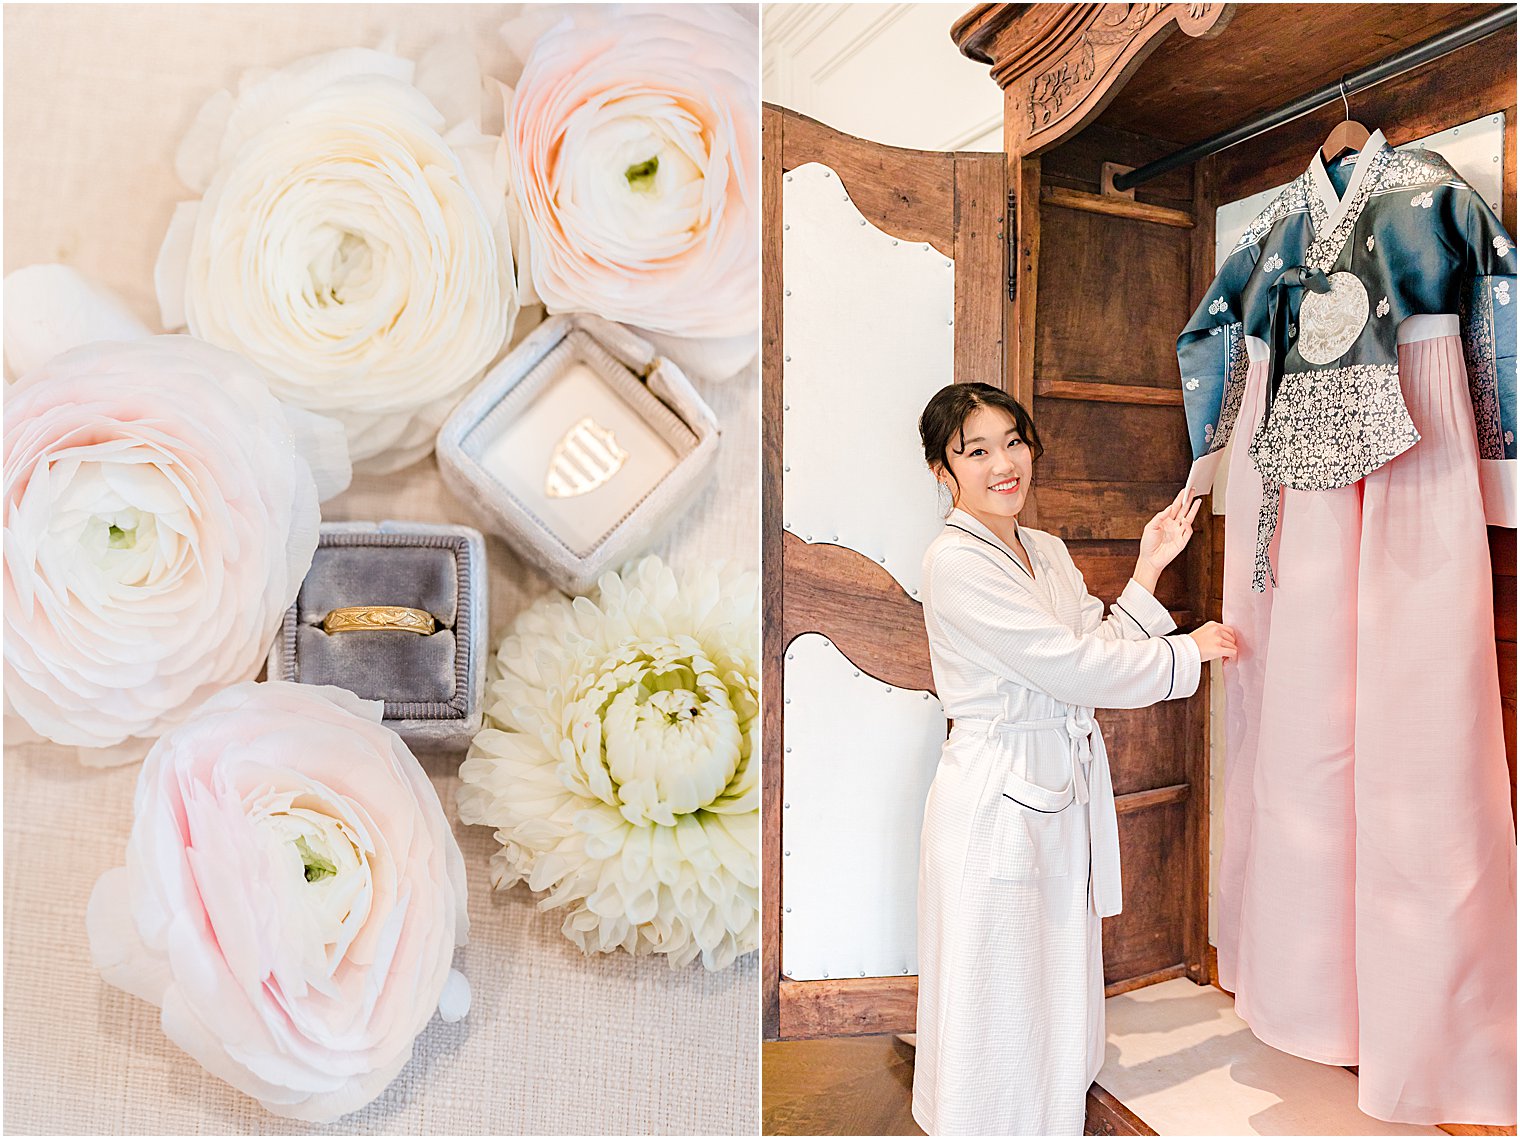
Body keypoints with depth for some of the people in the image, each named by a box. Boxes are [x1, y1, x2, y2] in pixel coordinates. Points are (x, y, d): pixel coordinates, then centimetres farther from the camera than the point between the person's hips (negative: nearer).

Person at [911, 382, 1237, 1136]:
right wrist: (1190, 651, -7)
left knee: (1059, 997, 20)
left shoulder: (1049, 552, 10)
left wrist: (1149, 570, 1)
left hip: (1064, 797, 8)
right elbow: (1074, 669, -18)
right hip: (995, 804, -8)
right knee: (998, 1007, 7)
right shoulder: (955, 562, -17)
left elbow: (1099, 653, 5)